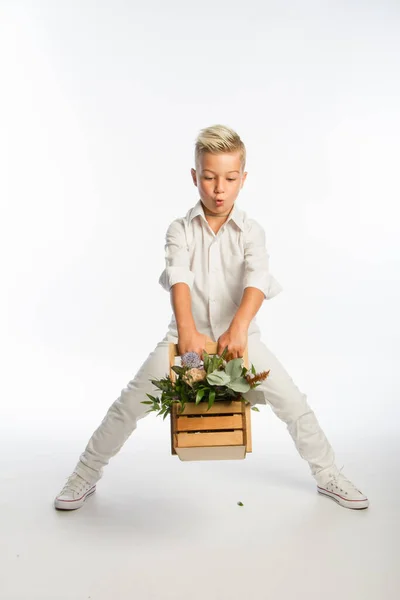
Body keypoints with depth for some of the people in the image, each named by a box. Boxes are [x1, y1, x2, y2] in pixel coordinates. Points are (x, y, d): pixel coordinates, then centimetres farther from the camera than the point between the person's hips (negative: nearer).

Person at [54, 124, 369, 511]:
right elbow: (178, 279, -21)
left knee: (293, 404, -3)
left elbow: (257, 280, -21)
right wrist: (186, 330, -39)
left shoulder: (250, 230, -3)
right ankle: (85, 475, 17)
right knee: (129, 405, -3)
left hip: (239, 334, 0)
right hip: (187, 335, 0)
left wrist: (239, 328, -39)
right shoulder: (180, 230, -4)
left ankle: (328, 476, 20)